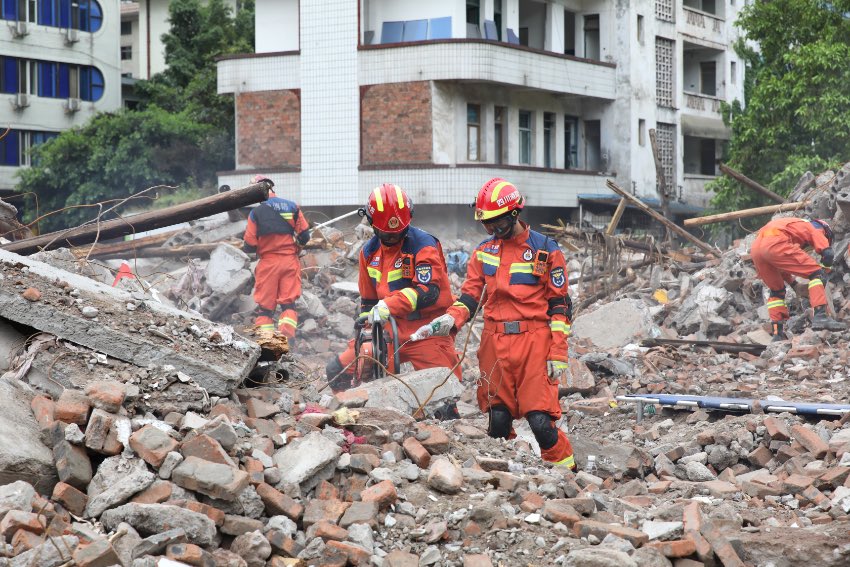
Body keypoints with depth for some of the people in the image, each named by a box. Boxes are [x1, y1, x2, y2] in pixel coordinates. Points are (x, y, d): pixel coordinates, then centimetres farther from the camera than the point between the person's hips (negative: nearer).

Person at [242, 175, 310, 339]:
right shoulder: (292, 207, 0)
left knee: (265, 305, 5)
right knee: (288, 302, 5)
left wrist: (246, 247, 17)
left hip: (268, 262, -2)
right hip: (290, 261, 2)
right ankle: (287, 335, -10)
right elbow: (304, 236, 4)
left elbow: (249, 246, -6)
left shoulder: (256, 213, -7)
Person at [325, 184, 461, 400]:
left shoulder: (423, 245, -11)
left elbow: (428, 290, -25)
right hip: (389, 331, 6)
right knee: (338, 370, 1)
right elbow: (368, 299, 20)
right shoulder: (370, 252, 10)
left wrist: (389, 305, -34)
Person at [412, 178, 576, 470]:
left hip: (534, 341, -4)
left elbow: (560, 304, -2)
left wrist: (558, 354, -7)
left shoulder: (545, 250, -1)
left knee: (540, 420, -11)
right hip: (494, 344, 4)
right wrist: (451, 319, -13)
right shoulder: (483, 251, 12)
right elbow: (470, 294, 10)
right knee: (498, 419, 7)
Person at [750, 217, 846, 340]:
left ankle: (777, 334, 15)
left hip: (755, 248, 8)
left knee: (776, 290, 23)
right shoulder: (816, 229, 21)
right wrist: (823, 274, 21)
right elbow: (828, 253, 5)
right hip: (775, 244, -8)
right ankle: (820, 316, -15)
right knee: (816, 273, 1)